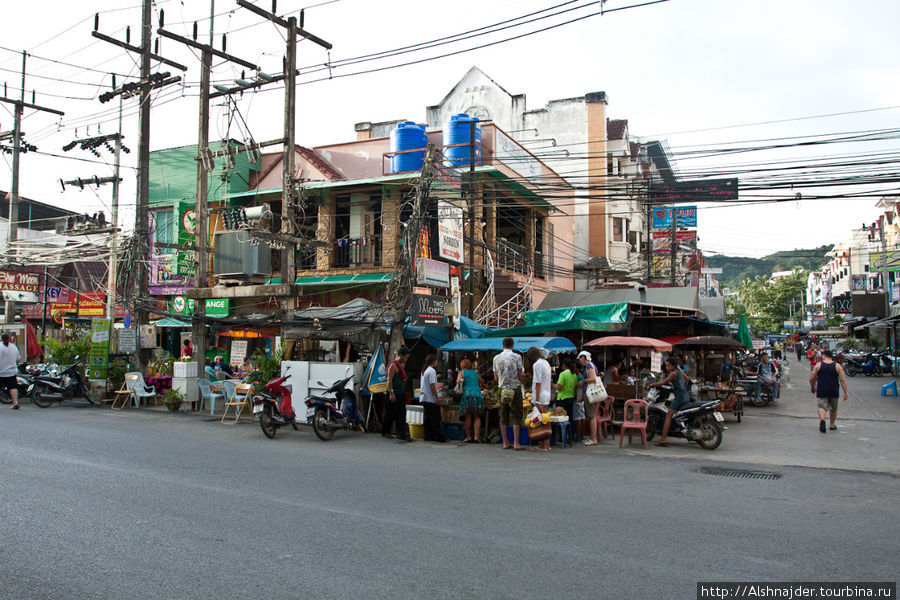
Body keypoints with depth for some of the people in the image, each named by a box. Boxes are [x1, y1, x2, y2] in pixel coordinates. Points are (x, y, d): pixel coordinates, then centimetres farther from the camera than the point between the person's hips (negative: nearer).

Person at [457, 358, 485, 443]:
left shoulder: (462, 372, 12)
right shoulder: (476, 373, 22)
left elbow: (458, 381, -2)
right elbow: (482, 383, 32)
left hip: (467, 393, -2)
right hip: (477, 393, 2)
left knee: (467, 417, 0)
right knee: (477, 417, 3)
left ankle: (468, 437, 0)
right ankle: (476, 437, -6)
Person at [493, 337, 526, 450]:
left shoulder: (496, 358, 4)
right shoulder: (517, 357, -6)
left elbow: (495, 378, 8)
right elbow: (521, 376, -5)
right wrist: (523, 378, 17)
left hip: (502, 389, 3)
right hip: (515, 388, -3)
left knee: (503, 416, 8)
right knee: (516, 416, 1)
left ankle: (506, 443, 10)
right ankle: (516, 443, -2)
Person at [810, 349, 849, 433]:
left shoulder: (818, 365, -2)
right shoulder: (837, 366, -1)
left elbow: (812, 379, 1)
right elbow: (842, 380, -6)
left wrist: (812, 387, 19)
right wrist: (846, 392, -2)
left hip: (821, 391, -2)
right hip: (834, 391, 2)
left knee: (822, 406, -3)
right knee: (833, 409, 19)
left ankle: (822, 420, -31)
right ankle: (832, 425, 29)